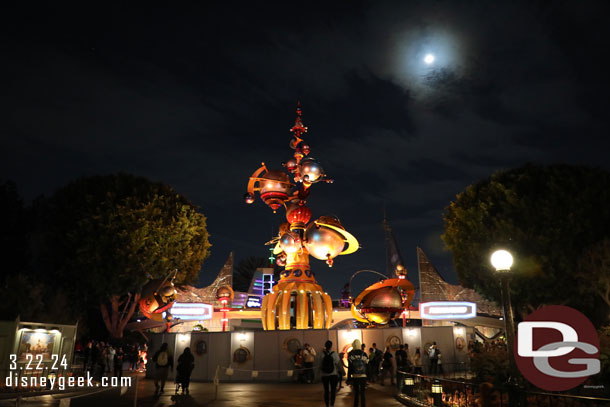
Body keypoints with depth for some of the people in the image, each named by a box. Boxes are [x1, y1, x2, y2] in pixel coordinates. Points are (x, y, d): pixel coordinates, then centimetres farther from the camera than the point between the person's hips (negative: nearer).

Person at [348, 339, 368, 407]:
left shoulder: (350, 354, -6)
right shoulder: (363, 354, -6)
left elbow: (349, 367, -5)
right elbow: (367, 366, -2)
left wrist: (349, 378, 1)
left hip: (354, 377, 1)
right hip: (363, 376, -1)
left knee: (356, 392, 16)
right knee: (362, 393, 6)